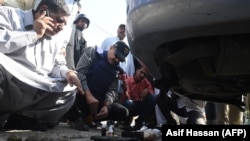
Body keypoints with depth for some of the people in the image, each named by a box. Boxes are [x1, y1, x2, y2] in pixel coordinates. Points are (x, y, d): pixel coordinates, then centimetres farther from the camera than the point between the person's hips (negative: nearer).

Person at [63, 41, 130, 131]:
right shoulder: (93, 52, -1)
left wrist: (106, 105, -22)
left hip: (98, 100, 5)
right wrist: (88, 95, -27)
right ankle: (74, 117, -9)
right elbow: (79, 72, -14)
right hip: (81, 94, -5)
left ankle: (85, 118, -1)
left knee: (123, 112, -12)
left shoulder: (116, 70, 10)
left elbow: (112, 90, 1)